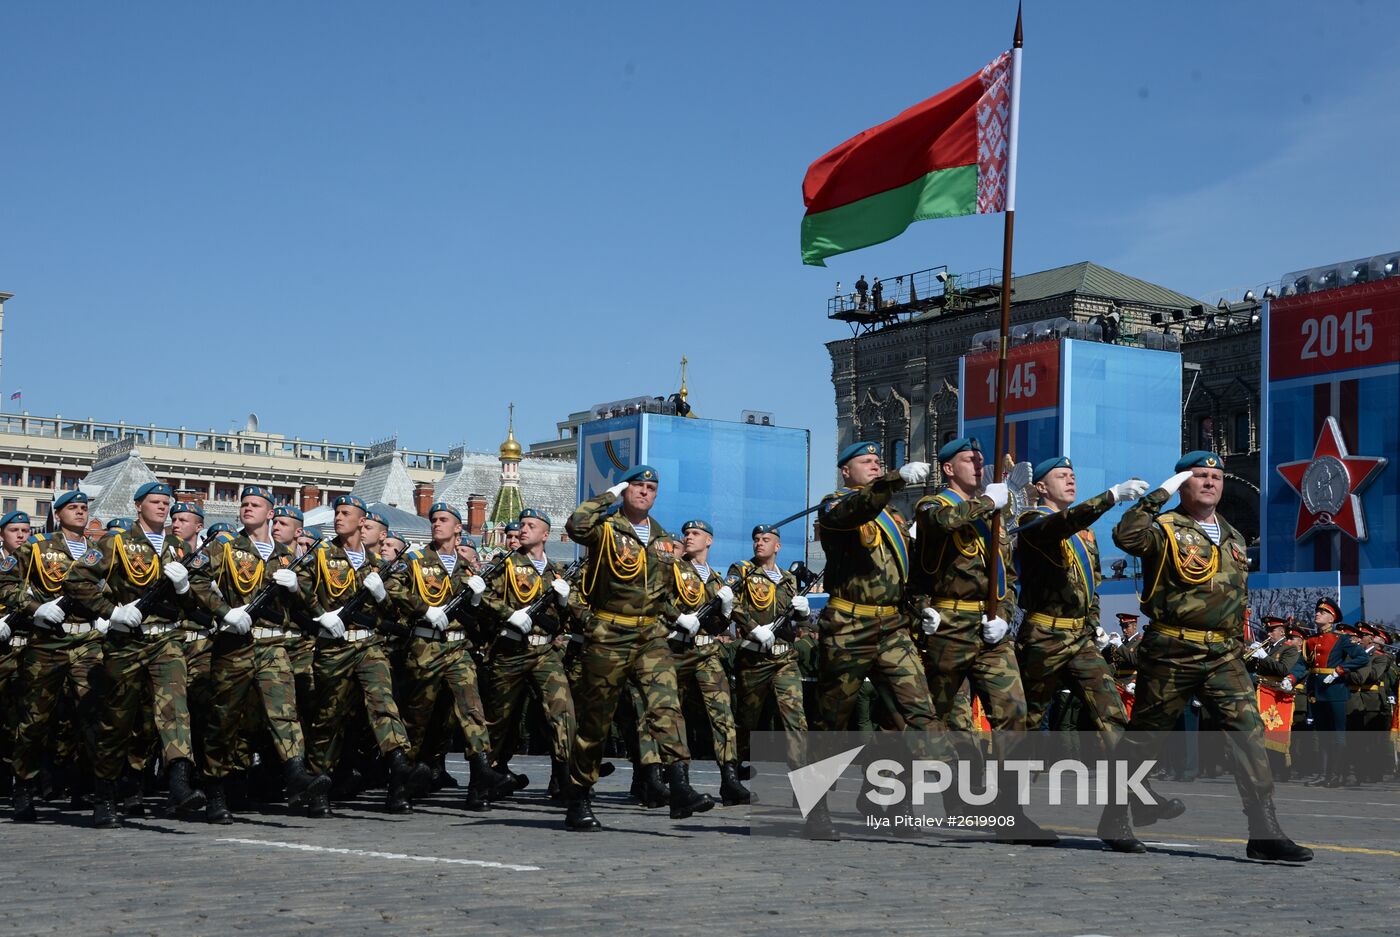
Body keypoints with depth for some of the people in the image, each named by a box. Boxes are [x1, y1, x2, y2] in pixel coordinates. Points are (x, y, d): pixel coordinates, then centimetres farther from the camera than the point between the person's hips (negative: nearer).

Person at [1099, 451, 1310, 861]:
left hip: (1224, 655, 5)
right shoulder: (1165, 528, -2)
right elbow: (1126, 536, -25)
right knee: (1144, 734, 4)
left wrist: (1238, 642, 21)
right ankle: (1114, 819, 19)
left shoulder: (1233, 538, 19)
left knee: (1249, 728, -9)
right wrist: (1159, 495, -20)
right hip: (1171, 653, -5)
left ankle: (1264, 831, -10)